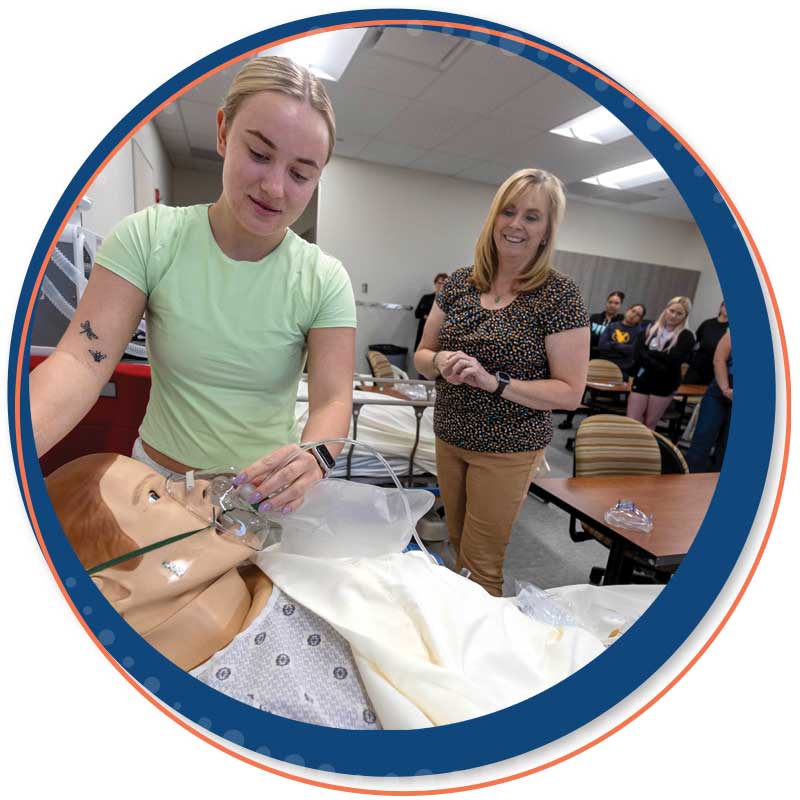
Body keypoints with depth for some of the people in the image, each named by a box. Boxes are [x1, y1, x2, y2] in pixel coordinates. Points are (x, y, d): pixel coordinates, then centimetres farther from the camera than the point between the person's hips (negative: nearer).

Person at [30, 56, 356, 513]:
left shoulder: (325, 281, -13)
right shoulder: (147, 239, -12)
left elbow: (332, 400, -18)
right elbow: (82, 361, -19)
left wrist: (312, 458, -39)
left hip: (268, 489, 0)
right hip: (157, 474, 1)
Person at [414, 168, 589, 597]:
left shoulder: (559, 294, -12)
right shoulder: (459, 282, 1)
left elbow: (570, 391, -13)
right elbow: (421, 355, 6)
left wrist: (494, 381, -25)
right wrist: (441, 362, -17)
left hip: (507, 450, -5)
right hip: (449, 438, 5)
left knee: (480, 564, 6)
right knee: (457, 543, 22)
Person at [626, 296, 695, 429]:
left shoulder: (686, 336, 0)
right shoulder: (649, 329, 6)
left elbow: (673, 359, -15)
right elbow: (637, 353, -7)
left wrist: (649, 353, -9)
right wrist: (657, 366, -18)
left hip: (664, 384, -1)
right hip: (642, 380, 2)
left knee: (650, 425, 6)